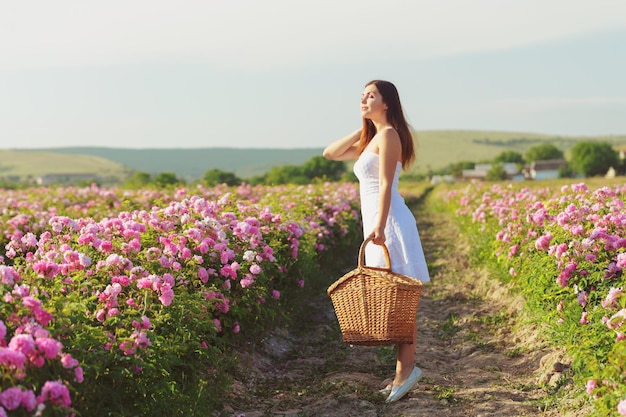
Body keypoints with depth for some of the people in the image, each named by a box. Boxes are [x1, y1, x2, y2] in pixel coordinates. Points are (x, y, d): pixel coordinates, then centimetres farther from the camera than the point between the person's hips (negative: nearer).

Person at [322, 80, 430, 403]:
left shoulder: (388, 135, -7)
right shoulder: (370, 139, 20)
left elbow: (386, 185, -17)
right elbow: (330, 153, 20)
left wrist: (380, 226, -25)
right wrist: (362, 129, 14)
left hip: (389, 223, -9)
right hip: (376, 223, 9)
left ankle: (407, 367, -8)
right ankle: (402, 371, 9)